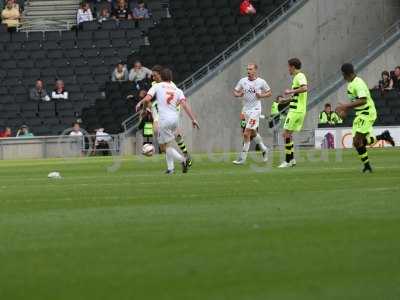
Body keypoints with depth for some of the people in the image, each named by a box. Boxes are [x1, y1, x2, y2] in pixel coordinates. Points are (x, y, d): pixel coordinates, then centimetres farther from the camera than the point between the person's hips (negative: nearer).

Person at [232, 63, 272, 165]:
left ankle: (242, 158, -7)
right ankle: (264, 149, 41)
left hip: (255, 110, -6)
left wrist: (261, 96, -13)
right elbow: (235, 92, 12)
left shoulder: (261, 82, -6)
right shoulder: (243, 81, 4)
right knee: (253, 133, 18)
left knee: (246, 134, -12)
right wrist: (239, 94, -10)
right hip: (246, 110, 6)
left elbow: (269, 93, 5)